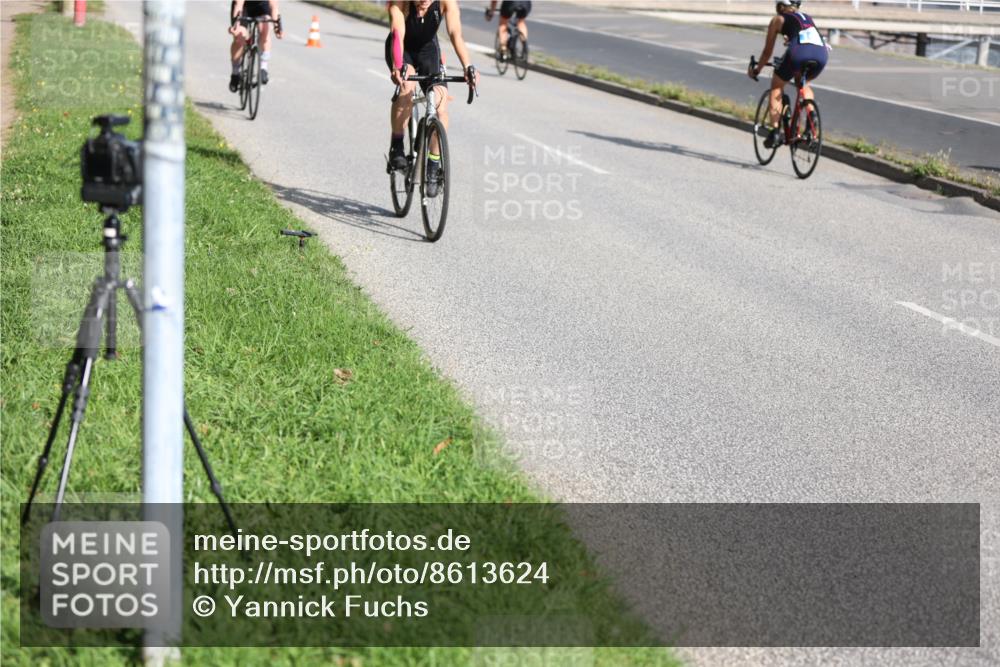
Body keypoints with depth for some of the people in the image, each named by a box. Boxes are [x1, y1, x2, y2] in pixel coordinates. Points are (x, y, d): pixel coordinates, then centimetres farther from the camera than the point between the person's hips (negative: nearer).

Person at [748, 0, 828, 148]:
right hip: (821, 54, 4)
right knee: (804, 83, 34)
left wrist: (756, 70, 44)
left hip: (799, 52, -4)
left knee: (776, 86, 19)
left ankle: (775, 132, 7)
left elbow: (767, 51, 29)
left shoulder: (778, 19, 25)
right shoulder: (808, 18, 37)